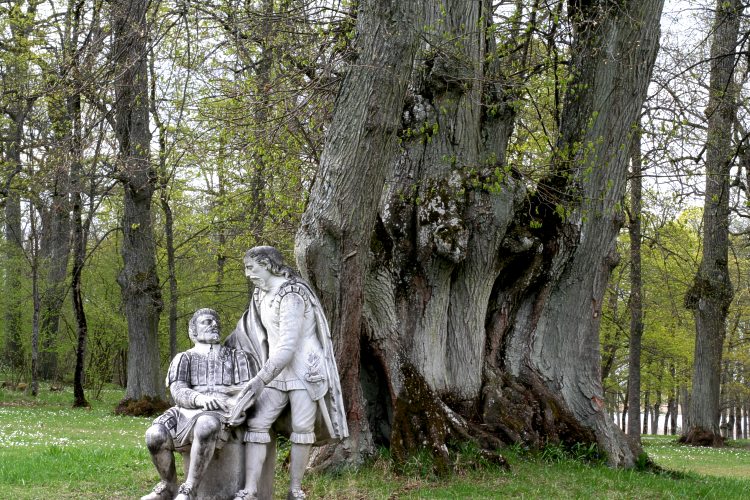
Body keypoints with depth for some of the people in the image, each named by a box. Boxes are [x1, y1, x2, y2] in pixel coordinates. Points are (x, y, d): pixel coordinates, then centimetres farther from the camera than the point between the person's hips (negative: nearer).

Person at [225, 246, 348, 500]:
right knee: (257, 422, -7)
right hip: (277, 370, 8)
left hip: (305, 368, -7)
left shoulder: (292, 295, -19)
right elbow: (247, 328, 24)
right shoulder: (261, 295, 8)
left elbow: (288, 345, -24)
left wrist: (262, 379, -27)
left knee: (302, 427, -6)